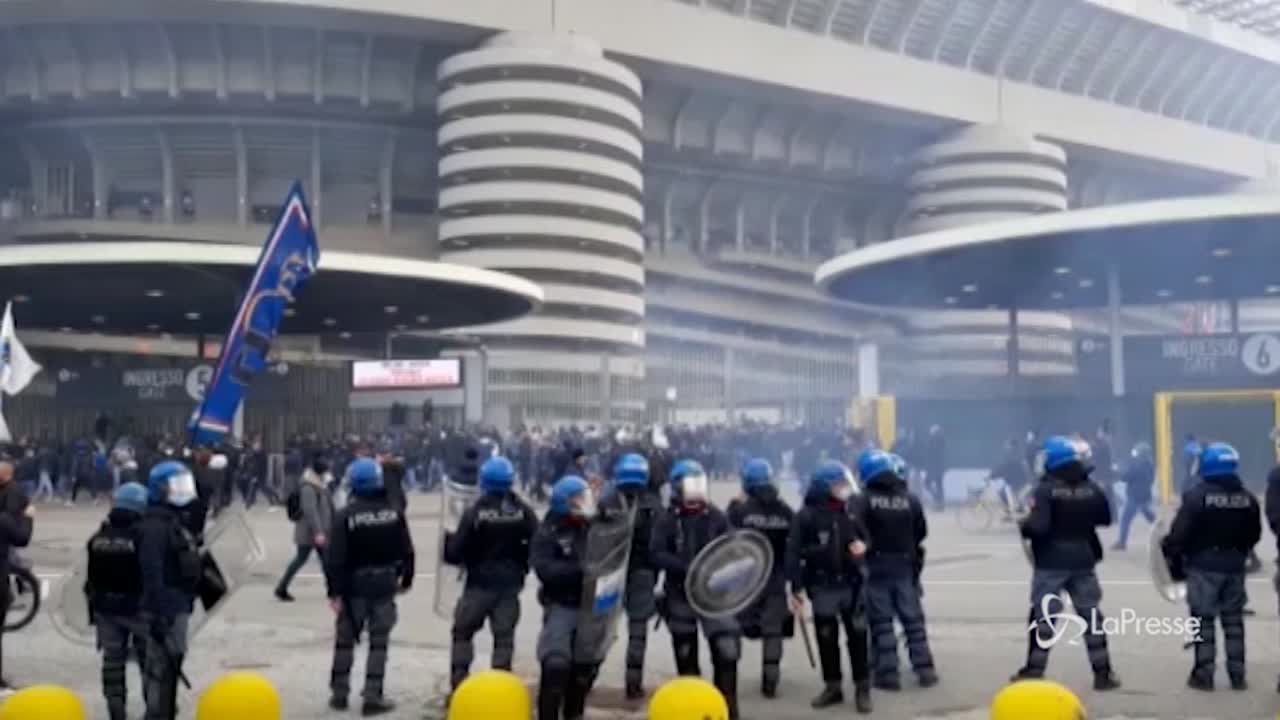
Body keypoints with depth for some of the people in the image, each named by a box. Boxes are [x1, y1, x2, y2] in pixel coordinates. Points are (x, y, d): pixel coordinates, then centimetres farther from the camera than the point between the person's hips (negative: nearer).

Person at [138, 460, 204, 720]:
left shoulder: (174, 521, 16)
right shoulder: (155, 526, -17)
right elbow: (153, 574, -24)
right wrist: (158, 615, -27)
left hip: (178, 606, 10)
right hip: (167, 609, -10)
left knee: (168, 668, 18)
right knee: (163, 669, -7)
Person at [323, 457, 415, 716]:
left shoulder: (345, 516, -12)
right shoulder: (393, 512, -2)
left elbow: (335, 558, -14)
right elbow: (406, 550, 2)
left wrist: (335, 591, -9)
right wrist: (406, 578, 15)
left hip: (355, 585, -1)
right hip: (385, 584, 2)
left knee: (345, 640, 13)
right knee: (379, 641, 6)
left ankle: (339, 693, 19)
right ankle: (372, 697, 2)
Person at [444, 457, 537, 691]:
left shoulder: (475, 512, -13)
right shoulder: (523, 512, -5)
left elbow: (456, 551, -10)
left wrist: (447, 540, 10)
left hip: (480, 582, -2)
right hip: (510, 583, 2)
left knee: (463, 632, 10)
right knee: (504, 636, 8)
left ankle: (458, 687, 6)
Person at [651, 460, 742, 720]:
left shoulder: (716, 517, 0)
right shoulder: (667, 520, -4)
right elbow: (657, 553, -15)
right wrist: (688, 568, -29)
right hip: (680, 594, 0)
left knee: (727, 649, -11)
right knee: (685, 655, 12)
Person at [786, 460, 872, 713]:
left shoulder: (851, 512, 6)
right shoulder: (807, 515, -9)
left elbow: (864, 538, 18)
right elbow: (794, 552, -10)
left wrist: (862, 546, -8)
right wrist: (796, 588, -13)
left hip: (851, 584, 3)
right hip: (822, 587, -3)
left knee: (858, 637, 1)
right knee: (827, 639, 8)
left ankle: (862, 688, 11)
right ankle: (833, 686, 22)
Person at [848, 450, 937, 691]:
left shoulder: (862, 501, -12)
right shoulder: (911, 501, -2)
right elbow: (921, 533, 7)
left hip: (876, 568, -2)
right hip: (905, 568, 2)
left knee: (881, 622, 4)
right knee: (913, 619, 12)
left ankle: (888, 673, 3)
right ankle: (925, 669, 12)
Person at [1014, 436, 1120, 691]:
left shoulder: (1045, 490, -16)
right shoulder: (1092, 489, -1)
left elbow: (1038, 526, -23)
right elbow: (1105, 519, 12)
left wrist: (1023, 525, -4)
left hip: (1051, 562, -4)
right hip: (1083, 561, 4)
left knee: (1043, 615, 4)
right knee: (1091, 615, 12)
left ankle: (1034, 671, 8)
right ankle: (1102, 672, 14)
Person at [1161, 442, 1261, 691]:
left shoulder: (1197, 495, -14)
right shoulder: (1247, 498, 3)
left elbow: (1180, 533, -15)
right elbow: (1254, 535, 12)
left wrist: (1173, 558, 1)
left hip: (1203, 567, -5)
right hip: (1234, 567, 5)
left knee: (1203, 620, 3)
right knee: (1234, 620, 13)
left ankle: (1204, 674, 4)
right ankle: (1238, 675, 15)